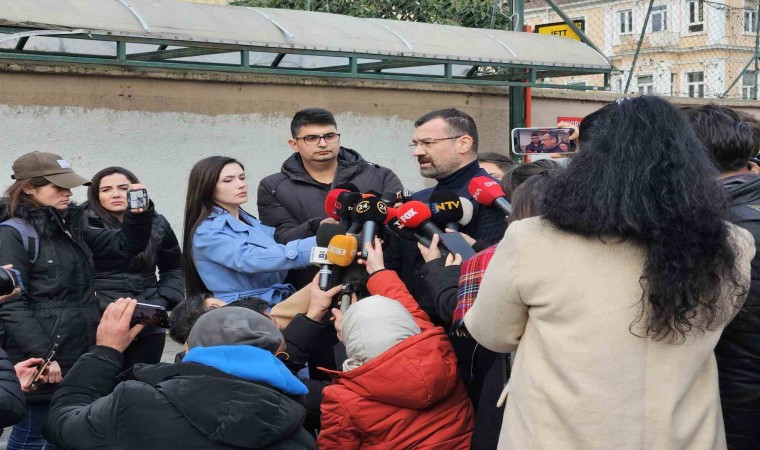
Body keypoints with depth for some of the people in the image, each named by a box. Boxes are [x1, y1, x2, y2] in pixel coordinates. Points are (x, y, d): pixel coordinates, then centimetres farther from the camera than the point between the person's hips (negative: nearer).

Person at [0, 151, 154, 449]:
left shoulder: (70, 226, 13)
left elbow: (126, 244, 15)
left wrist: (139, 214, -4)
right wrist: (42, 356, -21)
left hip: (80, 354, 8)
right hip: (44, 360, -8)